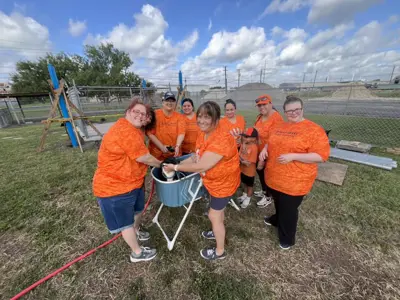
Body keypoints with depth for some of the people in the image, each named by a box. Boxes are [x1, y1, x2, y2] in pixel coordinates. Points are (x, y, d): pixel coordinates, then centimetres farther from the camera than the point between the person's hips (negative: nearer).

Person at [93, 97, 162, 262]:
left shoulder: (134, 129, 8)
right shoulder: (126, 131, -27)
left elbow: (140, 156, 12)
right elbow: (144, 157, -23)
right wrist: (161, 164, -6)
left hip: (133, 181, 10)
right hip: (115, 186, -10)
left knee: (137, 210, 28)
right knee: (126, 221, 10)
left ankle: (135, 232, 56)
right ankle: (137, 253, 32)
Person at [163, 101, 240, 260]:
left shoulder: (221, 140, -35)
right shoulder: (202, 134, -6)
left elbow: (202, 166, -34)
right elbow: (197, 156, 4)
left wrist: (176, 167, -24)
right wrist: (179, 164, -6)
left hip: (224, 183, -8)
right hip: (213, 180, 8)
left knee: (213, 215, 8)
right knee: (217, 210, 29)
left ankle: (220, 251, 35)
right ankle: (218, 232, 57)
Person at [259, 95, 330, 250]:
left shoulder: (314, 129, -14)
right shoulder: (280, 127, 6)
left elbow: (322, 155, -17)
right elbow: (271, 142, 20)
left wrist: (293, 156, -25)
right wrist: (265, 149, -2)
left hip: (294, 181, -6)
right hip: (274, 177, 6)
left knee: (289, 209, 13)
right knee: (278, 203, 27)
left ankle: (287, 238, 37)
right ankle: (277, 219, 56)